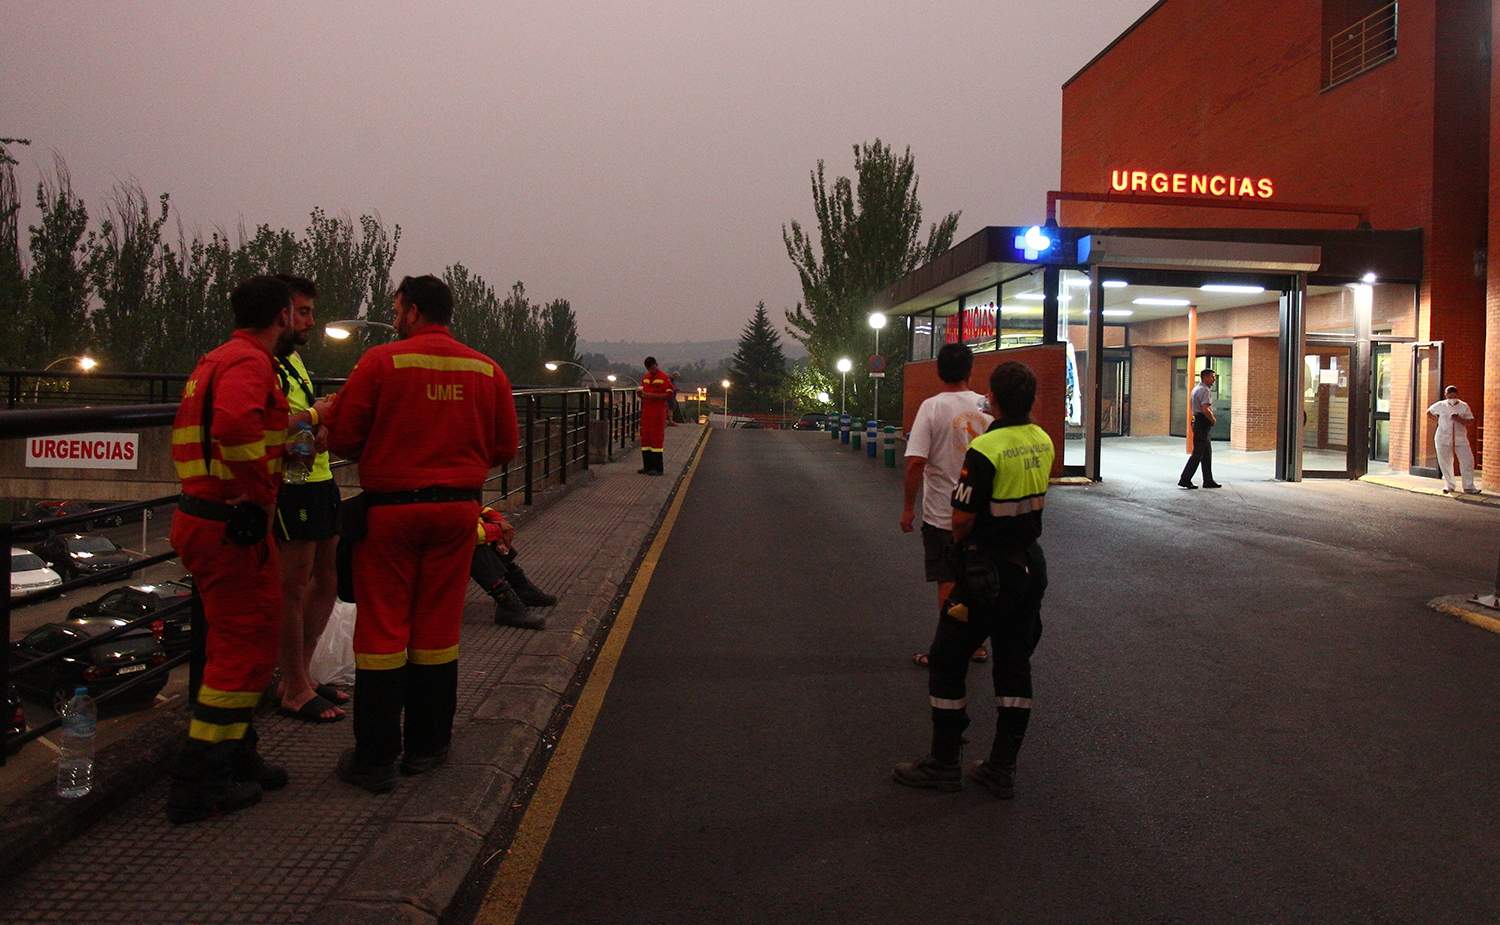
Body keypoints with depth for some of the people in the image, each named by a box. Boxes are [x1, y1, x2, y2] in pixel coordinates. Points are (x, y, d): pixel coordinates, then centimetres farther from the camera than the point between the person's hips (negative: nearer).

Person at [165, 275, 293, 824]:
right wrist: (259, 496, -24)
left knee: (231, 640, 20)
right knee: (247, 647, -3)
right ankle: (199, 785, 3)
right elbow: (236, 426, -35)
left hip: (199, 516, 11)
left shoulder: (215, 361, 18)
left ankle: (236, 759, 31)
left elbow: (189, 434, 27)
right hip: (234, 526, -11)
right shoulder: (250, 363, -15)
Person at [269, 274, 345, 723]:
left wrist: (322, 425, -2)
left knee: (326, 580, 15)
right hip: (291, 487, -10)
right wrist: (318, 414, -17)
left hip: (320, 481, 10)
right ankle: (294, 690, 8)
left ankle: (300, 674, 27)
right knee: (295, 585, -3)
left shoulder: (293, 358, 17)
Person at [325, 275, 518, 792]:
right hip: (458, 509, 4)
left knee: (382, 631, 4)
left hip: (390, 508, -3)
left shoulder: (380, 362, -9)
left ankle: (375, 759, 8)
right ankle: (426, 747, 21)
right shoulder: (487, 370, 2)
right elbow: (504, 448, 6)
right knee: (437, 631, 12)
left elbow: (342, 440, -7)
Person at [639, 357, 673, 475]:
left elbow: (670, 394, -12)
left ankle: (658, 468, -4)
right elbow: (641, 391, 23)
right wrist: (642, 394, -1)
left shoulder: (664, 377, -6)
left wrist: (654, 396, -19)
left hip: (658, 413, -7)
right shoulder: (645, 377, 15)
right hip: (646, 412, 7)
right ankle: (647, 466, 15)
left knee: (657, 439, -7)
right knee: (645, 438, 8)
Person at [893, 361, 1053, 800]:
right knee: (1015, 665, 11)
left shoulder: (985, 450, -21)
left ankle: (943, 763, 13)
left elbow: (963, 519, -18)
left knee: (947, 661, 5)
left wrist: (959, 542, 2)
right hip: (1031, 565, 8)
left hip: (988, 570, -8)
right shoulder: (1043, 441, 4)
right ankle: (1002, 769, 17)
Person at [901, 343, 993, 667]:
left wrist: (908, 507, -9)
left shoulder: (932, 407, -13)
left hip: (942, 514, -4)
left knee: (947, 583, 4)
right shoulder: (987, 406, -1)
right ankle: (976, 644, 27)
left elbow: (916, 461, -18)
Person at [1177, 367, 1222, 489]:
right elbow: (1205, 409, -27)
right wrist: (1213, 419, -10)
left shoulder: (1196, 388, 15)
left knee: (1207, 452, 14)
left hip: (1197, 421, 11)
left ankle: (1208, 481, 18)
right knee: (1198, 453, -7)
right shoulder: (1205, 391, -17)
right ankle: (1184, 480, -6)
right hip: (1203, 423, -11)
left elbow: (1191, 404, 26)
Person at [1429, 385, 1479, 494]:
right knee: (1445, 463, 5)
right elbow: (1429, 412, 18)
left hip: (1460, 439, 0)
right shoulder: (1440, 405, 0)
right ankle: (1449, 485, 21)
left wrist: (1460, 420, -22)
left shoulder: (1464, 406, -1)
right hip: (1443, 439, 0)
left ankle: (1469, 487, 4)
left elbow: (1470, 422, -5)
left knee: (1468, 461, -6)